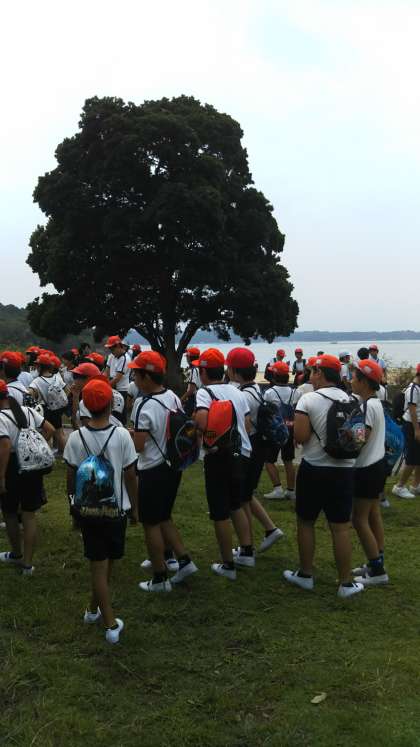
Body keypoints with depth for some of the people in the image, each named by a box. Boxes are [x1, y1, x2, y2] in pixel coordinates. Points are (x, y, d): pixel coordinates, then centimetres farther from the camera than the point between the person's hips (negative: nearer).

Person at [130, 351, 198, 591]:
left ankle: (160, 578, 15)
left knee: (151, 523, 6)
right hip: (173, 466, 8)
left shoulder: (144, 406, -22)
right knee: (164, 518, 22)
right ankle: (184, 561, 20)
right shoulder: (174, 397, 1)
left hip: (153, 471, -7)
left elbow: (138, 446, -22)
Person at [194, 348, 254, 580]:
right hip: (242, 454, 7)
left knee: (220, 513, 5)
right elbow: (247, 425, 10)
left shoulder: (204, 392, -13)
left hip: (219, 457, -7)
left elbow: (202, 424, -29)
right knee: (236, 505, 24)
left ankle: (228, 565, 14)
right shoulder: (237, 392, 7)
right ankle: (247, 552, 28)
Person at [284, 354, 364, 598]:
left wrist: (294, 425, 4)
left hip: (314, 469, -3)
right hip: (344, 470, 4)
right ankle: (347, 582, 15)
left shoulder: (308, 399, -12)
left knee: (306, 522, 14)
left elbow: (300, 437, -15)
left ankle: (306, 575, 24)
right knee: (341, 527, 9)